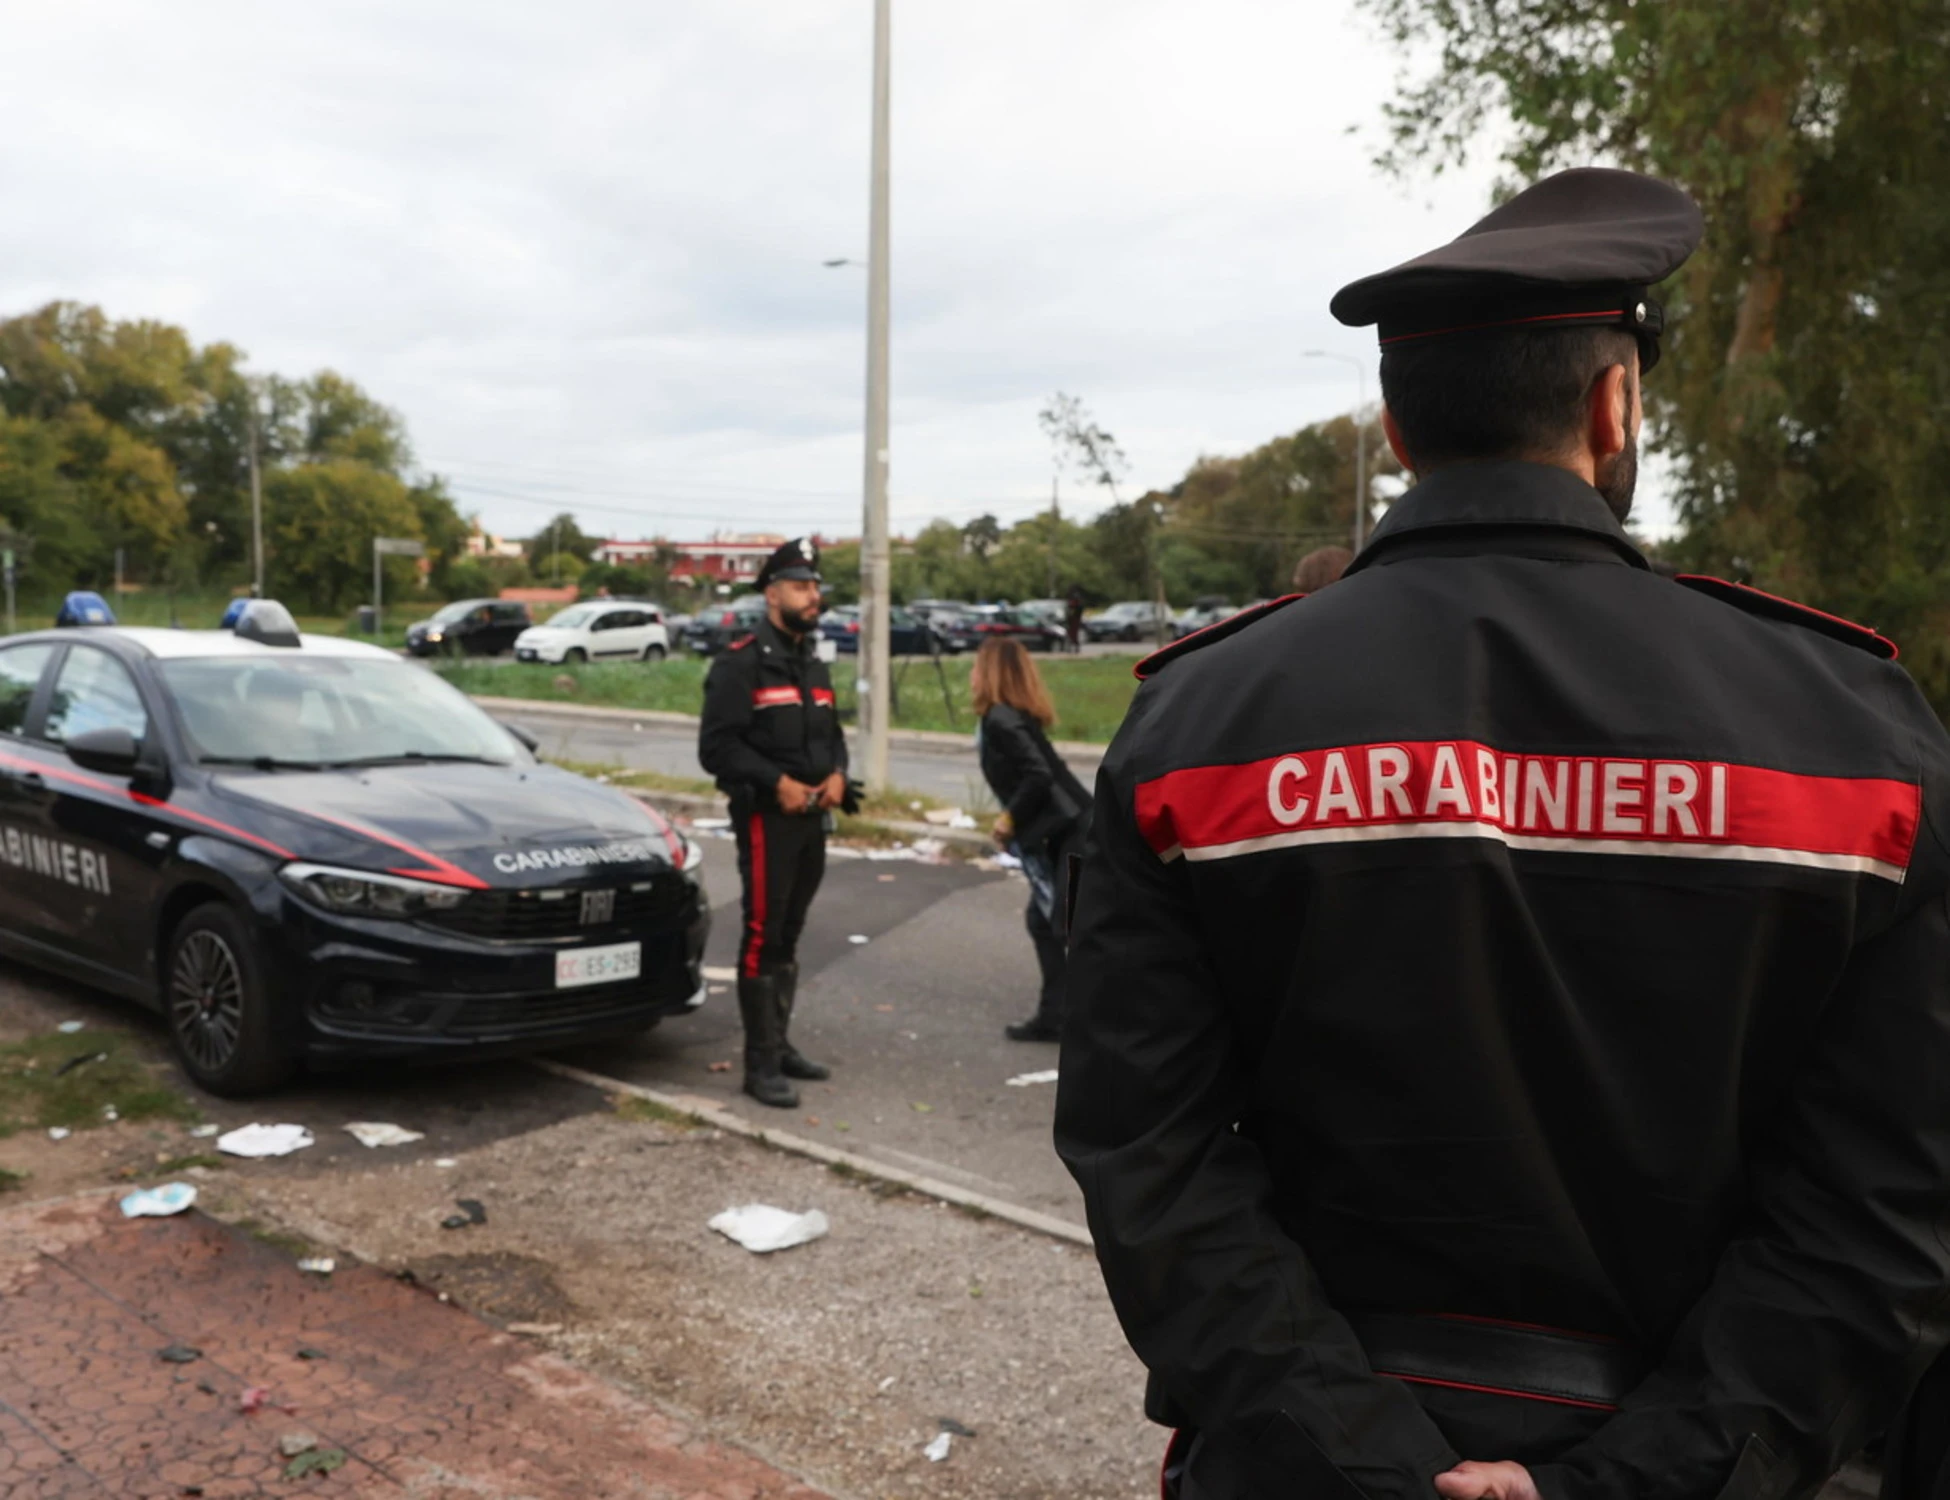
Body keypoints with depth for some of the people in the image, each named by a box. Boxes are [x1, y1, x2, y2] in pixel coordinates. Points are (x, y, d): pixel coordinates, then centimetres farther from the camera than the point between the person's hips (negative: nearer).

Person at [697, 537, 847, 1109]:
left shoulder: (814, 665, 15)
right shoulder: (741, 663, -10)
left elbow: (832, 735, 23)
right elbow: (716, 745, -16)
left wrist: (836, 774, 2)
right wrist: (777, 782, -21)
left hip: (812, 819, 8)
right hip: (766, 818, -8)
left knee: (788, 937, 16)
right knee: (763, 938, -6)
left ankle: (780, 1044, 27)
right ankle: (761, 1065, 0)